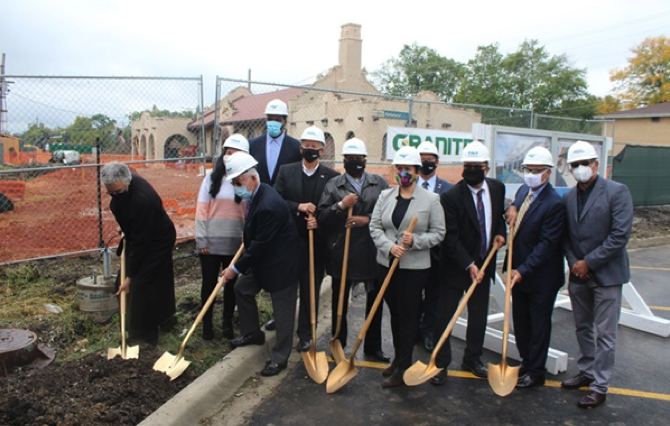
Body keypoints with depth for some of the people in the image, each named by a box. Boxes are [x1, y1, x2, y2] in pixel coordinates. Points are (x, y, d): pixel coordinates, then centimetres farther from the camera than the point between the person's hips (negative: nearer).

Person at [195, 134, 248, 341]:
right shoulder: (212, 178, 0)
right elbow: (201, 209, -1)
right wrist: (201, 239, -5)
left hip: (235, 243, 0)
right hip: (211, 242, 0)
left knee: (231, 283, 12)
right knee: (209, 283, 7)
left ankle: (227, 323, 26)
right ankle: (207, 323, 22)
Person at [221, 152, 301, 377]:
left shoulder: (269, 206, -31)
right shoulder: (257, 194, 0)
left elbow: (260, 245, -24)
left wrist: (236, 267, -15)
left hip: (281, 263, -10)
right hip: (264, 259, 10)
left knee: (282, 310, 2)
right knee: (242, 289, 18)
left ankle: (279, 358, 17)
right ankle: (253, 333, 36)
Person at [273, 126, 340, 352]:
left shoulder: (332, 176, -2)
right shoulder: (286, 171, 3)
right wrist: (298, 206, -18)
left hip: (316, 241, -1)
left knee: (310, 289, 7)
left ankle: (305, 333, 20)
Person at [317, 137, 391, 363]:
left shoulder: (379, 183, 7)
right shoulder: (333, 185, 3)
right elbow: (320, 217, -5)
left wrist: (367, 219, -15)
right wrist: (340, 205, -18)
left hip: (373, 253, 2)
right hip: (342, 253, -1)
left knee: (375, 302, 12)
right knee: (339, 303, 10)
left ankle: (373, 347, 29)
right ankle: (338, 346, 27)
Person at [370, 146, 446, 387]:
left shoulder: (431, 199, -4)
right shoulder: (385, 195, 5)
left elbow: (438, 233, -3)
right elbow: (375, 226, 2)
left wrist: (415, 241, -19)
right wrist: (389, 247, -14)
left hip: (415, 267, -4)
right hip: (387, 264, 4)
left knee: (408, 315, 3)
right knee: (395, 313, 15)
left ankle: (403, 367, 15)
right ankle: (398, 358, 32)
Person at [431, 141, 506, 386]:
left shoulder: (497, 188, 1)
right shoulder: (451, 196, -17)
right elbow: (450, 237, -18)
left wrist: (500, 233, -1)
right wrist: (468, 264, -22)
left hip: (483, 264, 5)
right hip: (455, 266, -5)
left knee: (479, 315, 15)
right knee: (445, 316, 1)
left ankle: (472, 359, 33)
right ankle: (440, 364, 16)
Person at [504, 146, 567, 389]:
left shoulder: (554, 204, -20)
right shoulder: (523, 191, 6)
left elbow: (547, 244, -22)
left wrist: (524, 270, -25)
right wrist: (511, 208, -2)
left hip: (541, 277, -8)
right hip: (519, 271, 8)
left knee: (539, 325, 8)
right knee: (520, 321, 18)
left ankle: (536, 373, 22)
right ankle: (526, 361, 36)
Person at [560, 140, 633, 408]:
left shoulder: (617, 192, -10)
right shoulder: (568, 198, 6)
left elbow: (620, 235, -16)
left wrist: (589, 262, -16)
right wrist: (573, 263, -6)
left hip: (606, 274, -5)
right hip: (578, 274, 6)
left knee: (604, 334, 2)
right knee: (583, 328, 17)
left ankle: (600, 387, 13)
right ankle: (587, 372, 34)